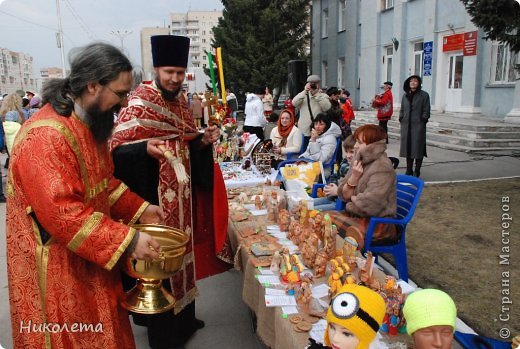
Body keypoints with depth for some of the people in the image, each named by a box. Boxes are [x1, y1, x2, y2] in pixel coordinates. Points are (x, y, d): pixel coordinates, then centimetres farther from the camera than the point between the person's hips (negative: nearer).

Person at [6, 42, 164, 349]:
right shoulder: (46, 136, -27)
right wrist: (127, 240, -28)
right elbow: (62, 213, -31)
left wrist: (139, 209, 4)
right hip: (57, 269, -9)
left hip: (90, 259, 9)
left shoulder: (89, 122, 5)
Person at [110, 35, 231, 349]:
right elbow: (118, 148, -17)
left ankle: (183, 317, 38)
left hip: (182, 195, 8)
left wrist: (204, 141, -2)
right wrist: (145, 148, -34)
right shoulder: (139, 103, -13)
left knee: (182, 253, 18)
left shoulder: (181, 102, 9)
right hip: (154, 197, -7)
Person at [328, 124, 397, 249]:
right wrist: (354, 177, -12)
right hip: (357, 215, 8)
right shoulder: (359, 161, 7)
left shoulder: (382, 168, -18)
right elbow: (344, 195, 4)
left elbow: (368, 206, -24)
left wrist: (353, 198, -5)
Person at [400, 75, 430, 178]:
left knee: (418, 148, -1)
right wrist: (401, 119, 6)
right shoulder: (405, 95, 13)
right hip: (406, 125, 5)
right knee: (407, 147, 8)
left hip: (418, 126, -4)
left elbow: (426, 111, -3)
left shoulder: (424, 95, 0)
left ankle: (417, 172, 7)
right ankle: (409, 170, 18)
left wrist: (422, 120, -11)